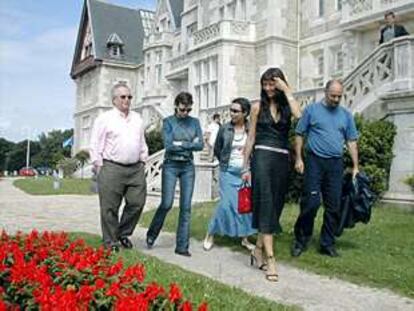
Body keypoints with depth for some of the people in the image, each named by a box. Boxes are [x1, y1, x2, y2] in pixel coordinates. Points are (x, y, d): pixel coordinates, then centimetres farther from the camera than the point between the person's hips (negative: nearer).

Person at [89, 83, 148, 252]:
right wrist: (99, 168, -6)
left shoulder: (137, 118, 18)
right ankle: (110, 241, 14)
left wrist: (143, 162, 14)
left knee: (137, 202, 1)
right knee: (110, 208, 0)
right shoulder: (104, 118, 1)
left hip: (136, 169, 5)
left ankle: (123, 233, 22)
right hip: (112, 168, -4)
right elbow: (96, 146, -1)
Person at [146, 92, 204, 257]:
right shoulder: (168, 122, 0)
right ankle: (151, 235, 21)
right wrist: (190, 144, -8)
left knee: (186, 206, 0)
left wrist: (180, 144, -9)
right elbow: (168, 145, -12)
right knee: (167, 204, -6)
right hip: (171, 166, -3)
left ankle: (182, 246, 7)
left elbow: (200, 145, -1)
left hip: (188, 167, 3)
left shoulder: (194, 122, 9)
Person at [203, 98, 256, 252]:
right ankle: (210, 234, 10)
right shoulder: (224, 129, -3)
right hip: (228, 172, -1)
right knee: (226, 204, -7)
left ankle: (245, 238, 20)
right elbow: (217, 150, 10)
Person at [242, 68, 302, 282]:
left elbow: (298, 114, -16)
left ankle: (258, 250, 21)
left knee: (275, 206, 6)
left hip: (282, 160, 3)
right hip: (262, 158, -3)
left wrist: (286, 90, -7)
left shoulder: (285, 106, 9)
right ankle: (270, 258, -10)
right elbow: (251, 138, 7)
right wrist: (245, 166, 5)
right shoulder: (258, 106, 6)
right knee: (266, 205, -10)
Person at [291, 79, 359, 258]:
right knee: (311, 202, -8)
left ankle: (327, 244, 17)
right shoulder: (312, 109, 3)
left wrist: (355, 166, 8)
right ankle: (300, 240, 8)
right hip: (315, 161, -3)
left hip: (336, 164, 4)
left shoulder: (346, 115, 13)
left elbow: (351, 141, 14)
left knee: (333, 206, 5)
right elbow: (299, 134, 4)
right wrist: (298, 158, -5)